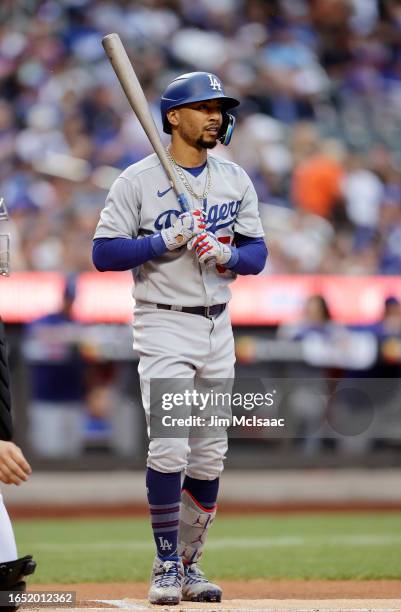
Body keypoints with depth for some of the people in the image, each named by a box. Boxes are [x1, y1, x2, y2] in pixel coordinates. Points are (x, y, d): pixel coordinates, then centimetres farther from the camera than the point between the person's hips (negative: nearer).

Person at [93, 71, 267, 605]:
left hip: (217, 327, 5)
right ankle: (166, 566, -5)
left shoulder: (236, 180, 10)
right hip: (164, 325, -5)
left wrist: (225, 255, -12)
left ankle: (190, 565, 16)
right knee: (170, 447, -15)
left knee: (210, 456, 6)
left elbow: (257, 253, 9)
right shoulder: (138, 180, -5)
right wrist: (167, 242, -18)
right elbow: (104, 253, -9)